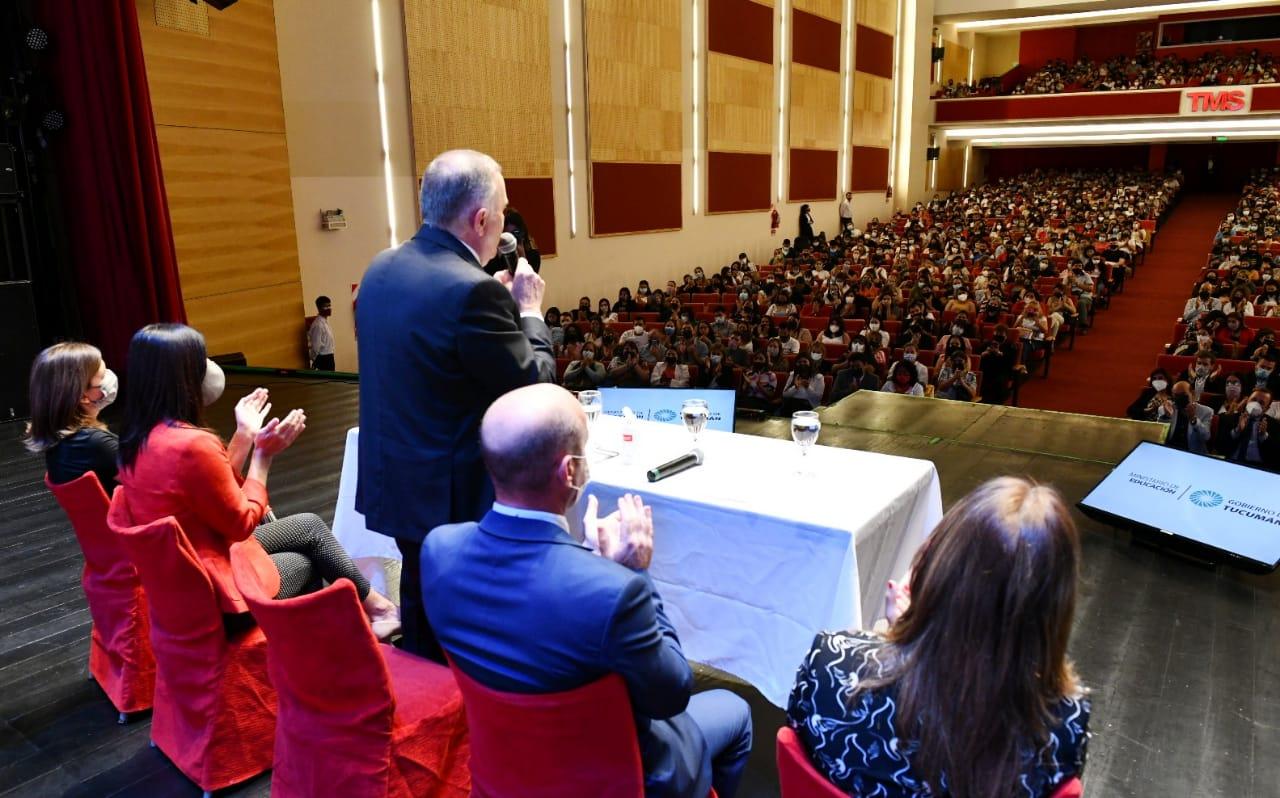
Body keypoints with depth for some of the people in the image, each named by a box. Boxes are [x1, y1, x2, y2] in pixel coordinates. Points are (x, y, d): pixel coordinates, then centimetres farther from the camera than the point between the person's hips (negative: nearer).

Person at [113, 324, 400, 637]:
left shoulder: (139, 438, 1)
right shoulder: (192, 444, -30)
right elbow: (242, 523, -17)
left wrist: (245, 434, 12)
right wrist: (263, 454, -10)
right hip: (208, 591, -8)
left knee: (309, 525, 17)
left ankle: (371, 605, 28)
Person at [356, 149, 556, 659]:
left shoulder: (381, 269, 2)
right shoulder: (473, 291, -25)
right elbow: (534, 386, -18)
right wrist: (529, 311, -3)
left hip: (393, 480, 9)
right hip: (455, 495, -8)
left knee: (419, 604, 24)